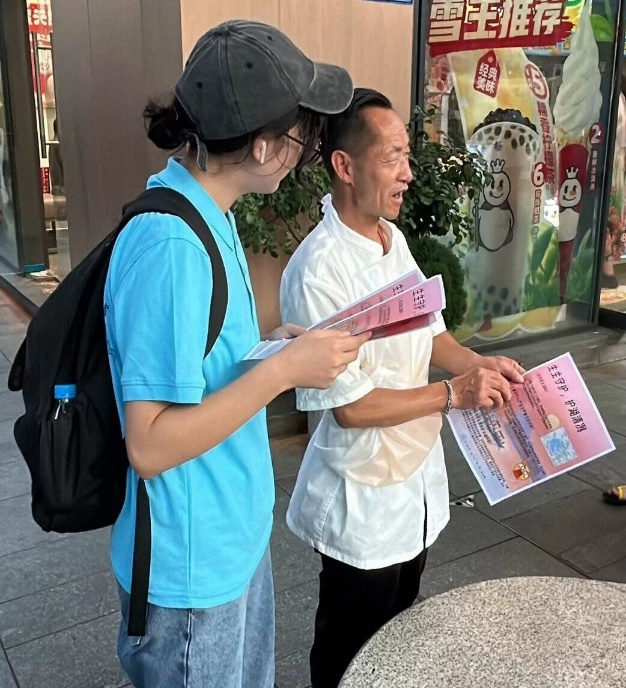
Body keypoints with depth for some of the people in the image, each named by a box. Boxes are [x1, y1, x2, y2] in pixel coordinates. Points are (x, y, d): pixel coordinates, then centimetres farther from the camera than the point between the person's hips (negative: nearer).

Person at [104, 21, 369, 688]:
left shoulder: (203, 214, 1)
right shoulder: (172, 246, -29)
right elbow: (151, 446, -28)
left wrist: (271, 344, -1)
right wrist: (283, 370, -26)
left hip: (237, 533, 9)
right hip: (194, 565, -8)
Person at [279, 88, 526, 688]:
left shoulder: (393, 237, 0)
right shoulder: (319, 271, -27)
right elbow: (350, 406, -25)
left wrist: (479, 363, -7)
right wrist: (453, 395, -20)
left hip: (417, 477, 8)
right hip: (365, 496, -8)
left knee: (398, 633, 28)